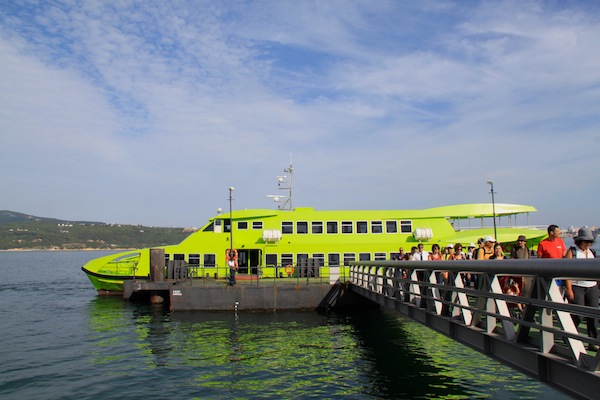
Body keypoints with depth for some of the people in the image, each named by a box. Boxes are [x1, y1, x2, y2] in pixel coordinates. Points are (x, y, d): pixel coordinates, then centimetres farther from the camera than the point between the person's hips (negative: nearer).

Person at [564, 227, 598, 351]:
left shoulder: (591, 252, 13)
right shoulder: (572, 252, -4)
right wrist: (569, 289, -15)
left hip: (592, 287, 6)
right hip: (576, 287, -5)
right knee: (577, 315, -6)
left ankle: (593, 342, 12)